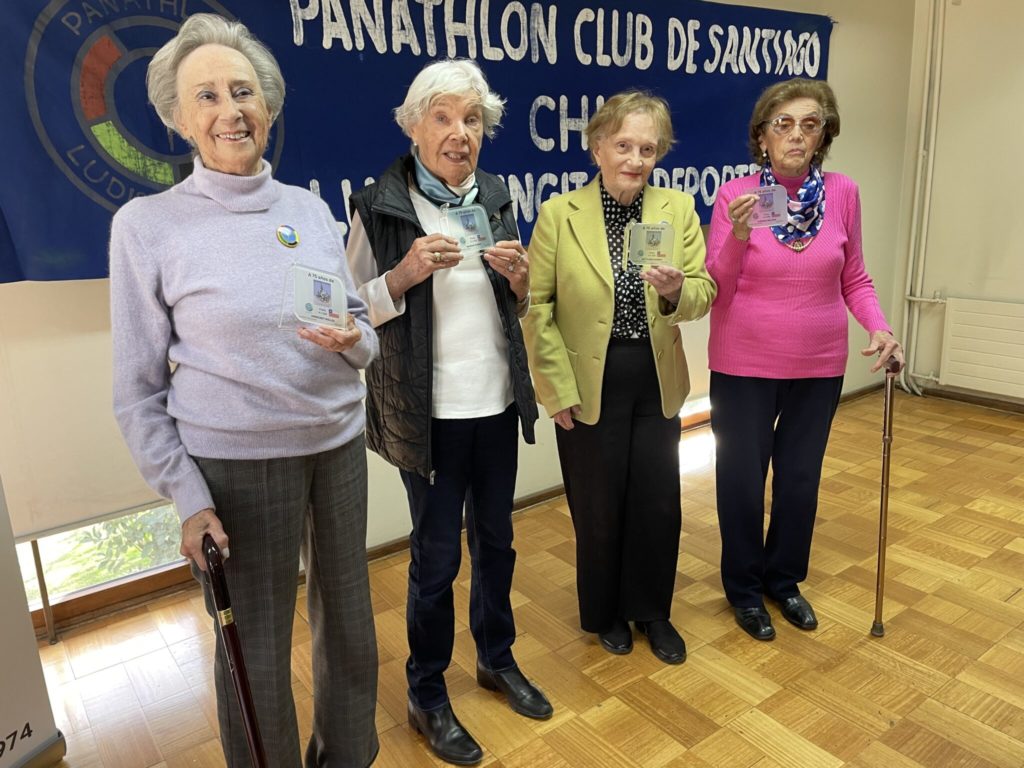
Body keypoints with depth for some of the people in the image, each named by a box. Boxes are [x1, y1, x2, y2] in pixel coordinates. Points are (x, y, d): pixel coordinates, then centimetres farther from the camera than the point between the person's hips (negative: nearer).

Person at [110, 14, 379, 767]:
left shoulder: (311, 208, 3)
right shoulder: (147, 224, -8)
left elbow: (366, 329, 7)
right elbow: (138, 387, -5)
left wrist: (351, 342, -16)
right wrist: (187, 499, -9)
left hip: (338, 445, 4)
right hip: (234, 463, -4)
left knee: (347, 620, 17)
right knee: (255, 649, 10)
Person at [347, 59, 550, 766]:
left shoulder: (495, 199, 7)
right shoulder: (381, 207, -7)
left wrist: (518, 277, -8)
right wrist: (407, 272, -22)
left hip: (498, 401, 5)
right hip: (431, 411, -5)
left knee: (496, 539, 17)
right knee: (437, 555, 6)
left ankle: (498, 658, 40)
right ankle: (427, 696, 28)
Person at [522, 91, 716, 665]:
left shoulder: (678, 209, 0)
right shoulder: (559, 214, -8)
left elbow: (703, 294, -4)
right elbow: (537, 307, -8)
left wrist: (677, 290, -27)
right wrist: (558, 387, -11)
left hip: (658, 381, 3)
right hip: (590, 384, -2)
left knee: (659, 504, 10)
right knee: (599, 506, 12)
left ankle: (652, 611, 36)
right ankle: (606, 612, 37)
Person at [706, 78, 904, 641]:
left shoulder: (843, 194, -1)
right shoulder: (734, 195, -9)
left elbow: (854, 279, 7)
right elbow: (715, 289, -9)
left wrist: (879, 327, -9)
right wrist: (738, 236, -25)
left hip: (819, 366, 3)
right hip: (744, 366, -2)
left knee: (800, 478, 15)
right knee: (742, 481, 7)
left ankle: (785, 580, 39)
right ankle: (744, 589, 31)